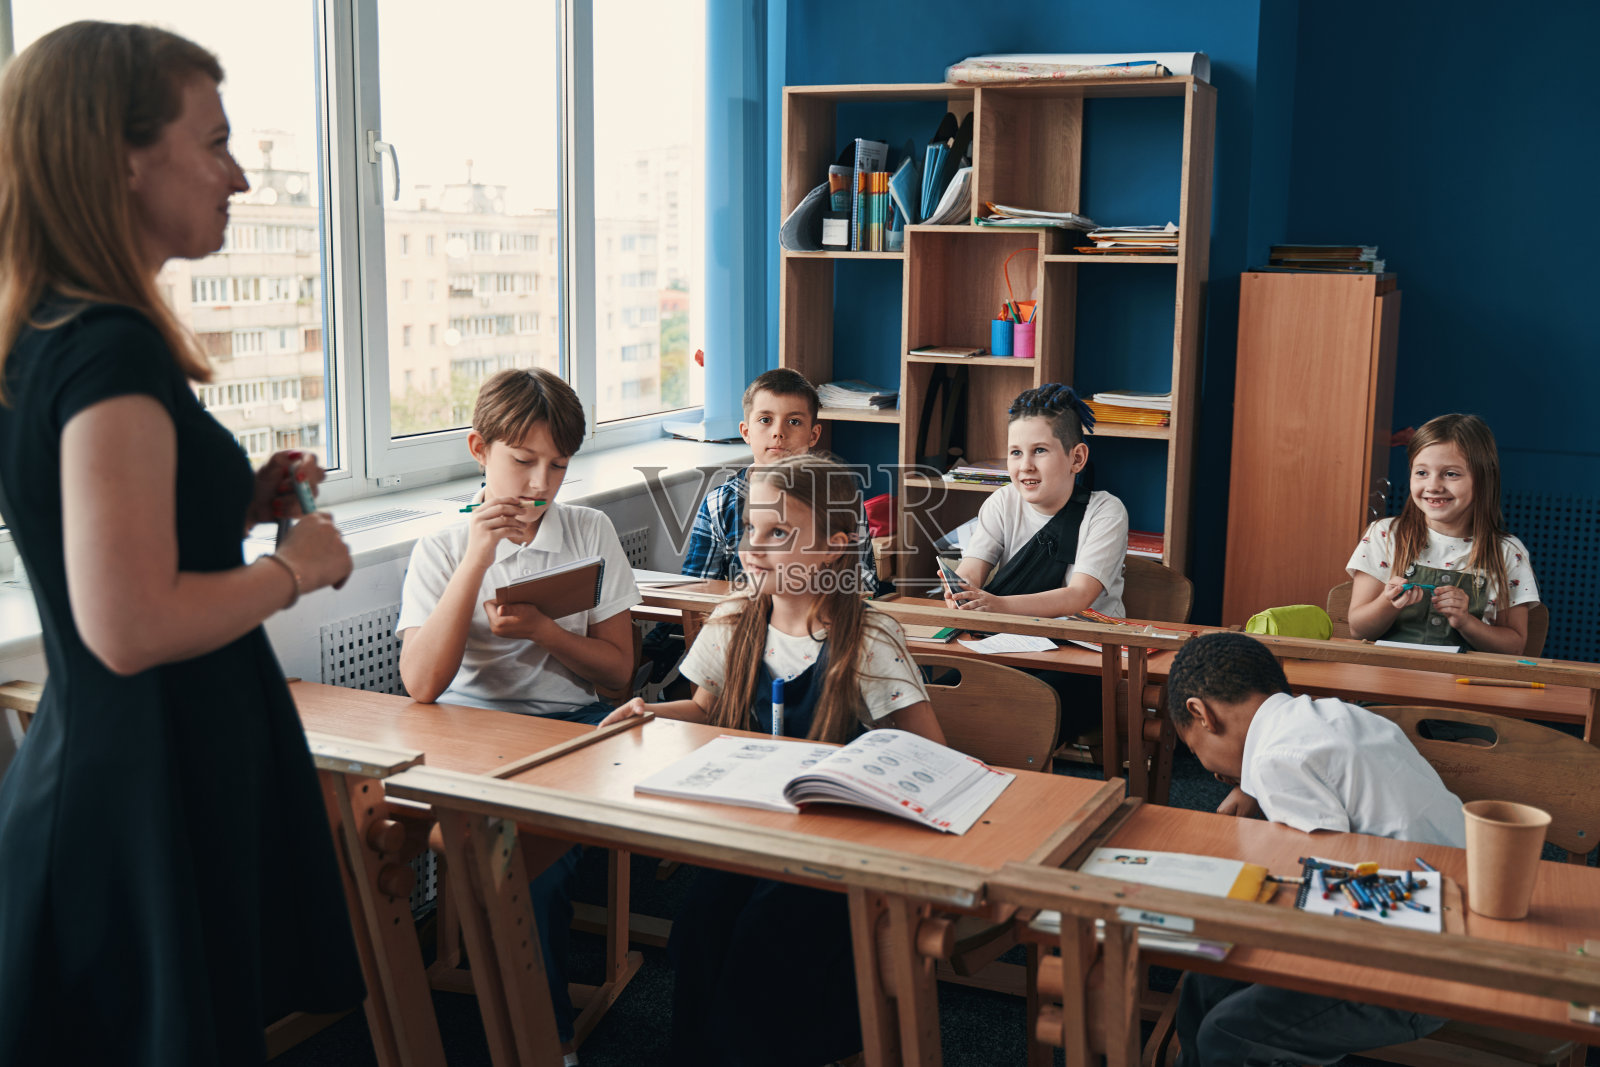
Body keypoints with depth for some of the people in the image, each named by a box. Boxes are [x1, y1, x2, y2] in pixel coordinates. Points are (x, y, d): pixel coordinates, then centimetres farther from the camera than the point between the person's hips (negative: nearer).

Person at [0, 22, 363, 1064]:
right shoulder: (116, 353, -21)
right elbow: (131, 626, -28)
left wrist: (236, 502, 9)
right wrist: (296, 566, -14)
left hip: (92, 772, 10)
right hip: (155, 798, -10)